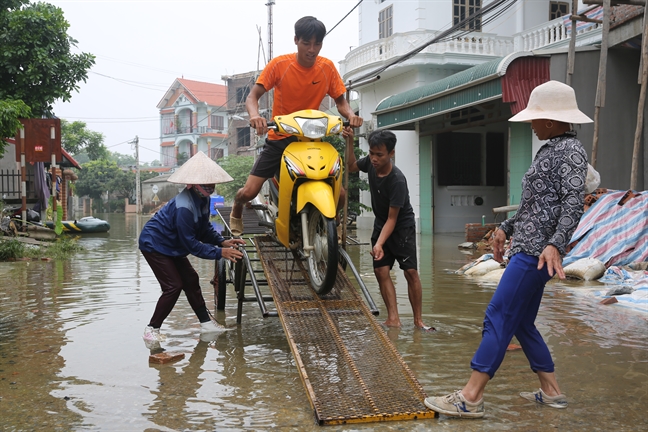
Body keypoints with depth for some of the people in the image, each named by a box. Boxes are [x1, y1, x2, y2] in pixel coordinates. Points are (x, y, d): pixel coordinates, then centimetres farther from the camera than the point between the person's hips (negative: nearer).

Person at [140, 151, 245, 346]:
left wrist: (223, 241, -10)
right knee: (173, 286, -13)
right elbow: (191, 244, -29)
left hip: (171, 246, 10)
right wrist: (220, 252, -29)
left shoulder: (202, 200, -5)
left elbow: (204, 228, 6)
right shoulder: (184, 208, -34)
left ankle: (206, 323, 18)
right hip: (154, 244, -10)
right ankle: (152, 329, -1)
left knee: (190, 280, 10)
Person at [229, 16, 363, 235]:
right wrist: (255, 115, -37)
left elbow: (340, 101, 2)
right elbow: (252, 97, -14)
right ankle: (236, 211, 26)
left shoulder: (327, 67, -5)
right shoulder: (279, 64, -12)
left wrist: (351, 115, -22)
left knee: (339, 195, -9)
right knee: (249, 192, -11)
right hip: (279, 137, -2)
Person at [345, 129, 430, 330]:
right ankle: (393, 318, -8)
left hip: (402, 226, -6)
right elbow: (351, 166, 10)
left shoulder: (397, 180, -30)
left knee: (411, 272, -11)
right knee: (381, 270, -7)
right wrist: (349, 141, -4)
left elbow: (392, 219, -27)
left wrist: (379, 244, -37)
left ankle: (418, 320, -3)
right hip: (380, 224, 6)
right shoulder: (370, 163, -13)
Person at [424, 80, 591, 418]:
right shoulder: (550, 149, 18)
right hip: (527, 249, 10)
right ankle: (551, 391, 22)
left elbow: (573, 204, -23)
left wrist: (555, 243, -36)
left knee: (498, 319, -11)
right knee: (522, 323, 14)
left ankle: (470, 398, -9)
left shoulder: (571, 150, -11)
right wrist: (506, 227, 27)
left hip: (535, 254, -10)